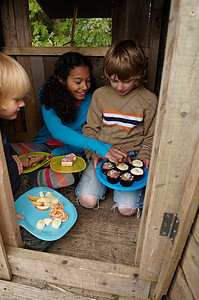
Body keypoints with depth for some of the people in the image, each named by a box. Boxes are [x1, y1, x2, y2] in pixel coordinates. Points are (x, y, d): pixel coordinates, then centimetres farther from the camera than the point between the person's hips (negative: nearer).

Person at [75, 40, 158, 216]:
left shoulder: (149, 100, -2)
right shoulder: (100, 95, 2)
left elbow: (151, 136, 6)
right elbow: (91, 129, 6)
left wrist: (144, 157, -10)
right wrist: (93, 153, -8)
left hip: (132, 156, -1)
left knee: (127, 208, -14)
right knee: (87, 200, -13)